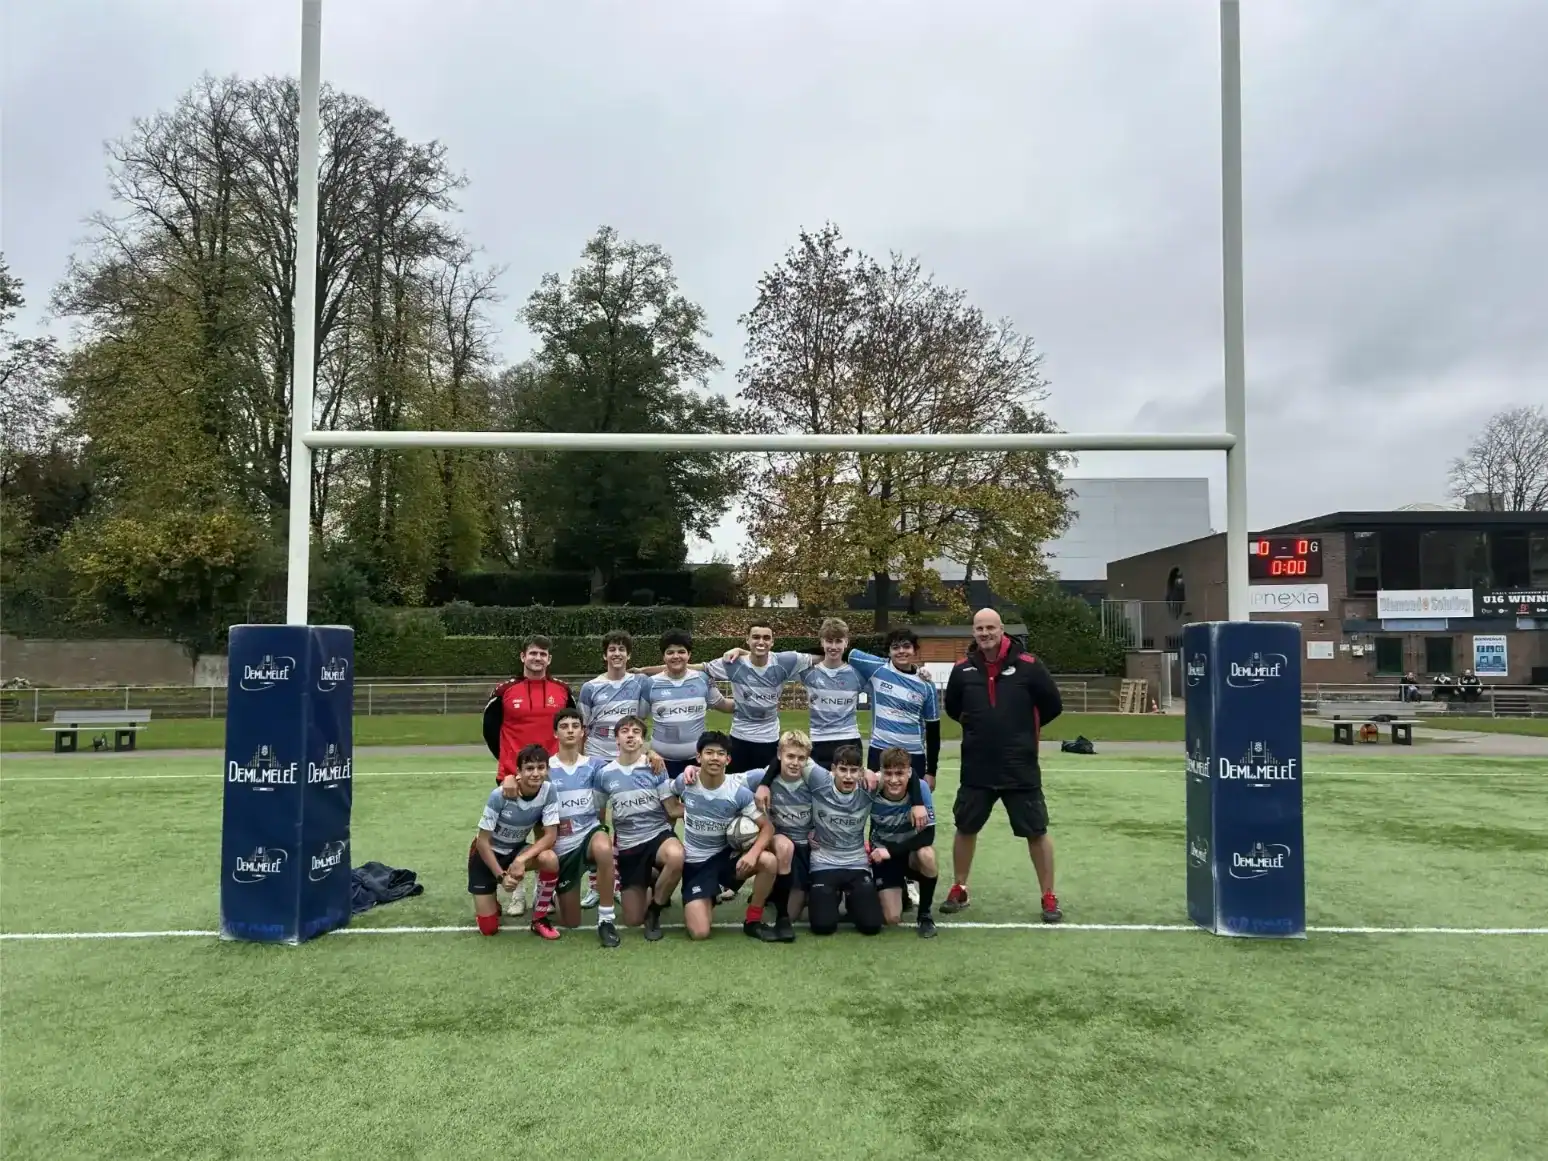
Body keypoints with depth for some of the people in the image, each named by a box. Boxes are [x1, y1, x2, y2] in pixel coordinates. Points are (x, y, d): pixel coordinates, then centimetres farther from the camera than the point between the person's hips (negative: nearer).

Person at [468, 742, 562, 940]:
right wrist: (501, 876, -23)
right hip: (487, 854, -3)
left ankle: (539, 918, -9)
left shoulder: (549, 791, -20)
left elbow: (551, 835, -20)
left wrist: (521, 860, -33)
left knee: (550, 859, -31)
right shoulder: (500, 795, -28)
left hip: (517, 850, 3)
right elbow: (483, 841, -20)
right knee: (488, 927, -7)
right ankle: (490, 905, 31)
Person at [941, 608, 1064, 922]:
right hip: (976, 769, 3)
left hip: (1021, 769, -2)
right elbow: (952, 708, 14)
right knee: (965, 828, 12)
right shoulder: (963, 669, -2)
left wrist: (1024, 729, 7)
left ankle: (1049, 898, 18)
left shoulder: (1028, 666, -10)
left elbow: (1053, 706, 0)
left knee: (1037, 832, 4)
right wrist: (979, 725, 8)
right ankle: (958, 890, 29)